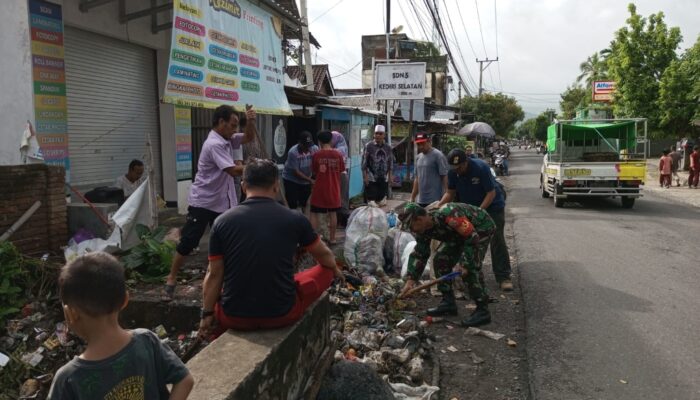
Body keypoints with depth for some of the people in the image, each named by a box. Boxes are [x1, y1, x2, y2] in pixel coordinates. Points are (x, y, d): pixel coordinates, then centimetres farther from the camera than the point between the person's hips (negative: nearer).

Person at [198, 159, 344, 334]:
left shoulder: (222, 221, -6)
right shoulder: (294, 219, -6)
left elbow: (214, 275, -1)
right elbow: (324, 256, 12)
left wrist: (207, 314, 14)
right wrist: (336, 271, 34)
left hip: (234, 317, 1)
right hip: (282, 314, -1)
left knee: (211, 294, 35)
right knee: (326, 270, 20)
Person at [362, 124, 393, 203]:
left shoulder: (388, 147, 8)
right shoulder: (368, 146, -4)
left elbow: (390, 162, 15)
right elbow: (364, 162, -5)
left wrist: (390, 176, 10)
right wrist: (365, 176, -10)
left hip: (384, 179, 4)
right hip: (371, 179, -4)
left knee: (382, 200, 8)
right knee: (371, 200, -5)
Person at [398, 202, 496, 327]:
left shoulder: (447, 215, -38)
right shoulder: (423, 230, -10)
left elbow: (472, 238, -34)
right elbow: (419, 254, 0)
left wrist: (465, 264, -32)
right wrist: (411, 280, -5)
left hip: (481, 228, -9)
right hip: (460, 232, 9)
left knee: (471, 268, -22)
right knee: (440, 260, 0)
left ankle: (482, 311, -14)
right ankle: (448, 302, 10)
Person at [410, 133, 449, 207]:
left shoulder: (438, 155, -7)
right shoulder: (419, 157, 15)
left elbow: (444, 177, -10)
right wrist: (412, 198, 18)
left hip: (435, 201, -7)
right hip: (420, 201, 7)